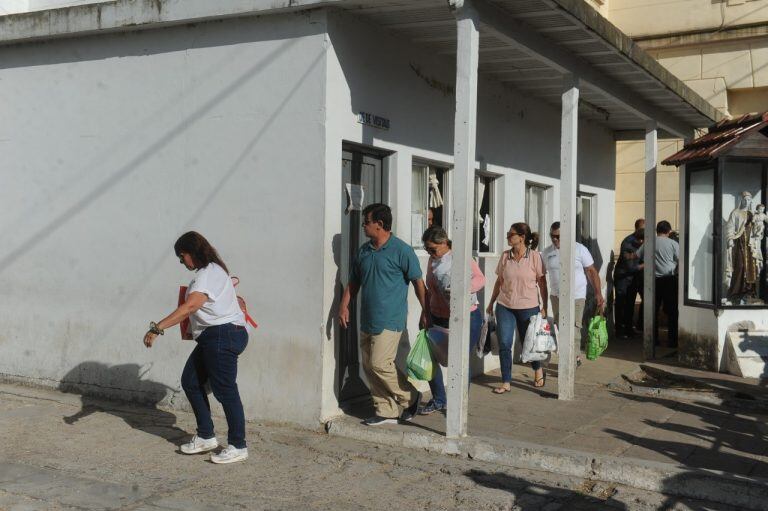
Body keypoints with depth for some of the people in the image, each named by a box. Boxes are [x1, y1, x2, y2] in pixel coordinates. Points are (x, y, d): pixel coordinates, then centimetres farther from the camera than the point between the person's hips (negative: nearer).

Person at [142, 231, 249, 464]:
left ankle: (238, 447, 2)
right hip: (212, 338, 11)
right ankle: (205, 437, 19)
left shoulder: (208, 274, -16)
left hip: (223, 335, -11)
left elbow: (189, 307, -29)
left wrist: (157, 328, -32)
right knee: (190, 381, 12)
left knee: (225, 390, -6)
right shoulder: (212, 271, 17)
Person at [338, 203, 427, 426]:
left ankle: (410, 397, 8)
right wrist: (344, 306, 6)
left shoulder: (401, 250, -9)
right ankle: (386, 412, 16)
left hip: (389, 320, -8)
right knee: (369, 366, 7)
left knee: (379, 363, -14)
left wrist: (425, 312, -4)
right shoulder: (364, 250, 12)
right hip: (367, 320, 8)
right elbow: (354, 282, 18)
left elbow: (418, 282, -5)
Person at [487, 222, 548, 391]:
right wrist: (491, 303, 13)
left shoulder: (535, 257, -7)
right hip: (505, 307, 2)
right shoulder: (505, 256, 2)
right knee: (504, 344, -4)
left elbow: (542, 283, -2)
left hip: (528, 307, -2)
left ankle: (538, 371, 40)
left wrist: (544, 306, -4)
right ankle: (506, 382, 6)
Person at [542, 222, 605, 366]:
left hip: (576, 297, -4)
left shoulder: (579, 249, -6)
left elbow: (592, 272, -2)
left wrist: (598, 293, -7)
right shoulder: (547, 253, 5)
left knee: (573, 330, -9)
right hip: (556, 297, 5)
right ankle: (576, 358, 27)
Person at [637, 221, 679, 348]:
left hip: (654, 279, 3)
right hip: (670, 279, -2)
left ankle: (653, 338, 14)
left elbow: (636, 256, 9)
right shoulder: (673, 243, -3)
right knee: (671, 311, 3)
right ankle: (672, 340, 2)